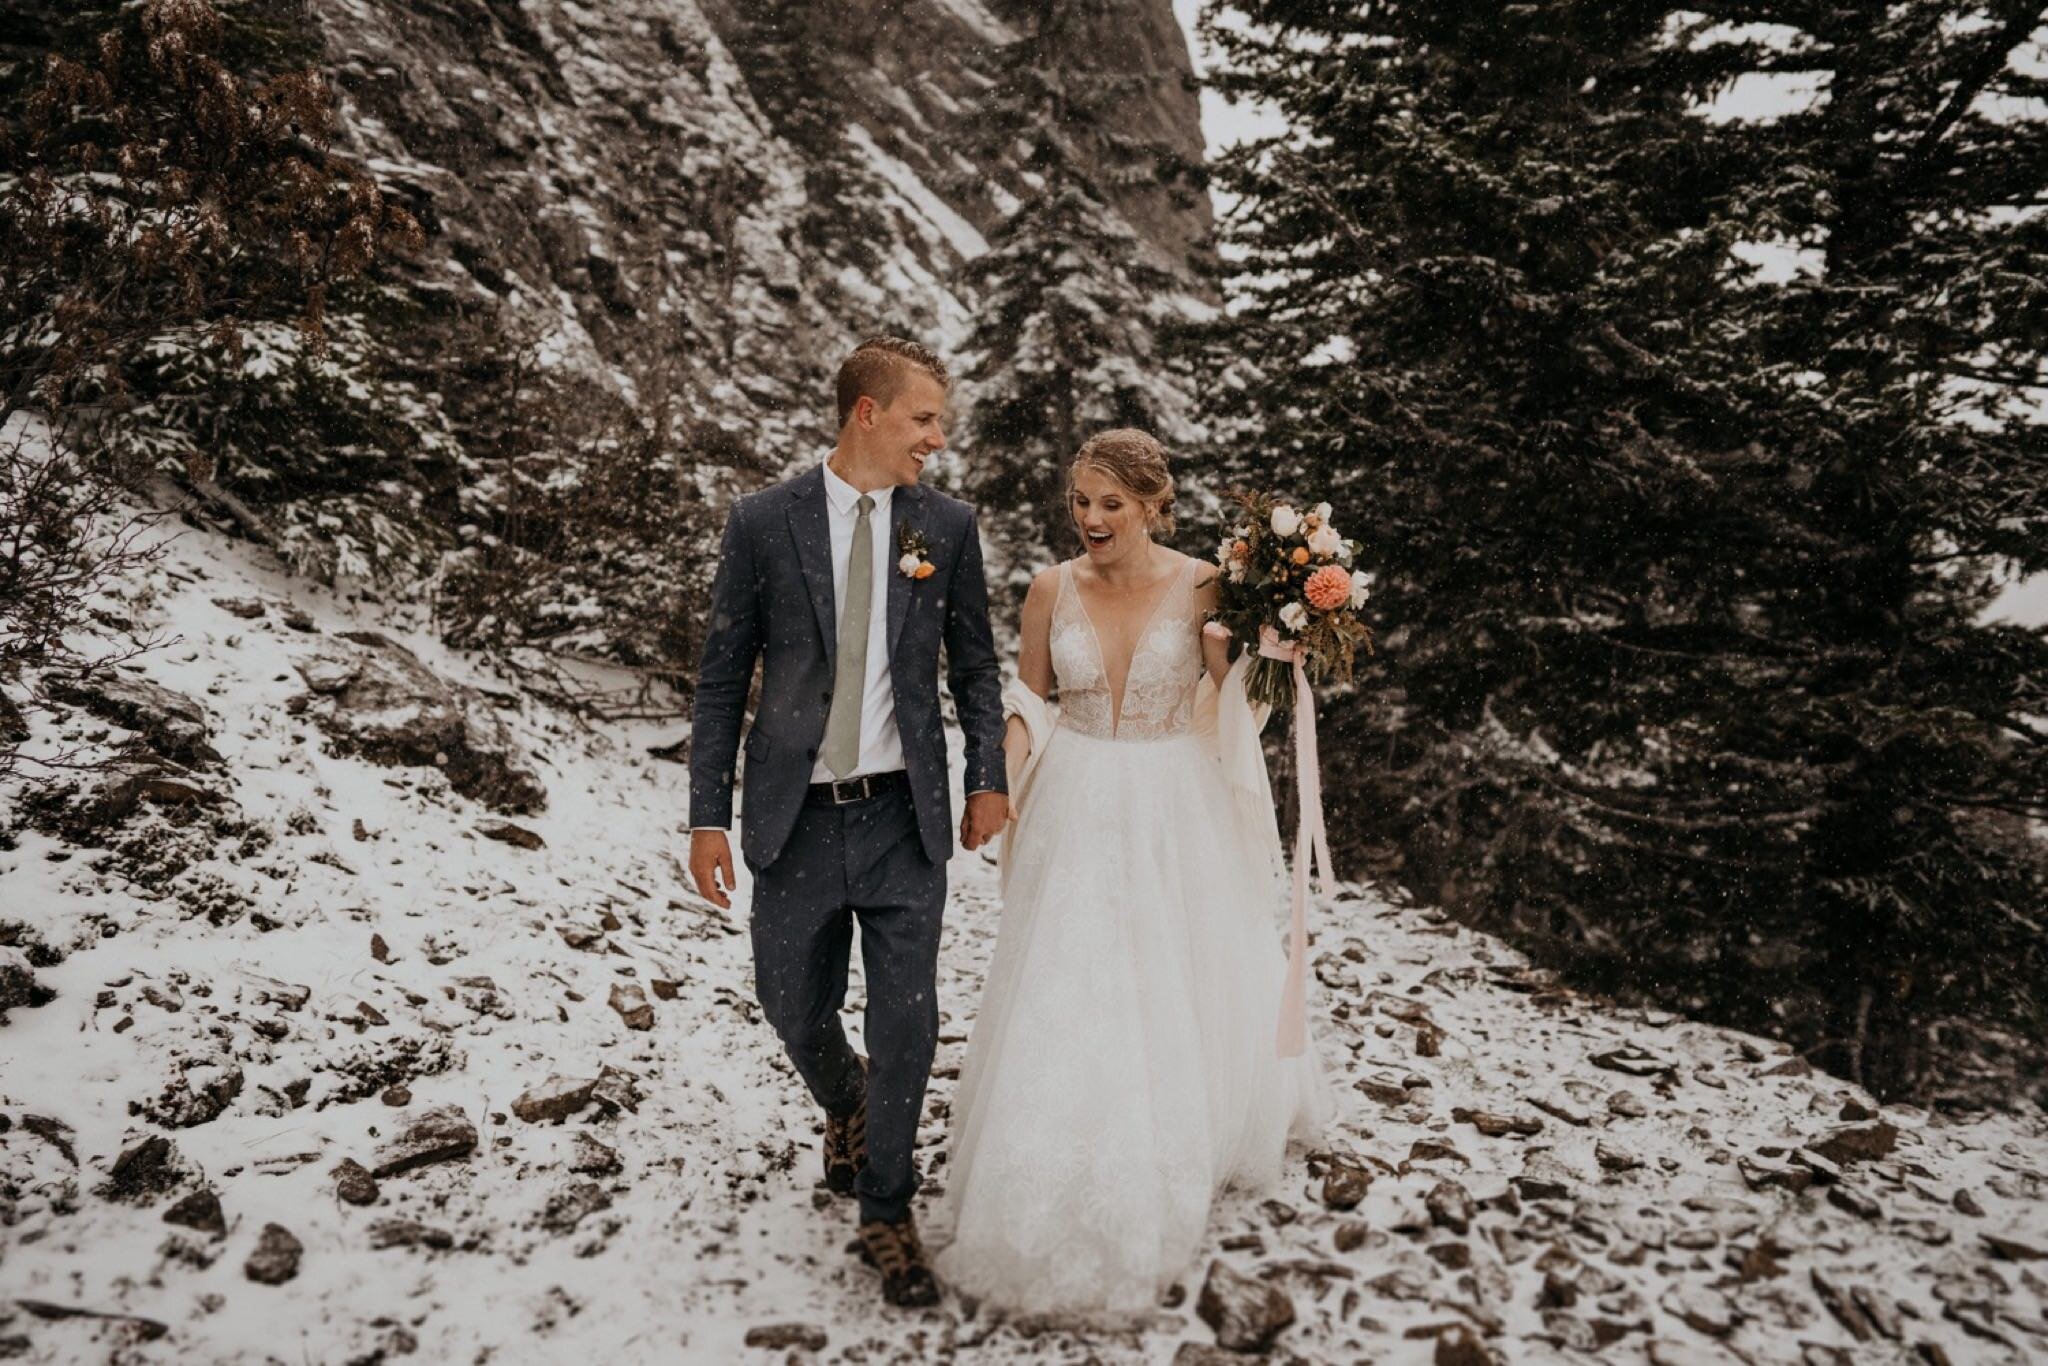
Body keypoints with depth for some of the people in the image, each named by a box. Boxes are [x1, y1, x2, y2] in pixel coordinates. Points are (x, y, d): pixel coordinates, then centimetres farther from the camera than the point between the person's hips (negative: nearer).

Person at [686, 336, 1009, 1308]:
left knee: (907, 1021, 4)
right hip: (796, 817, 0)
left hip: (904, 817, 1)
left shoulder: (948, 525, 0)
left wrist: (988, 776, 3)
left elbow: (975, 662, 10)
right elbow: (722, 677, -1)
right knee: (793, 1004, 14)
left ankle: (886, 1212, 26)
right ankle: (845, 1106, 49)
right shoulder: (763, 522, -4)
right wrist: (708, 817, -4)